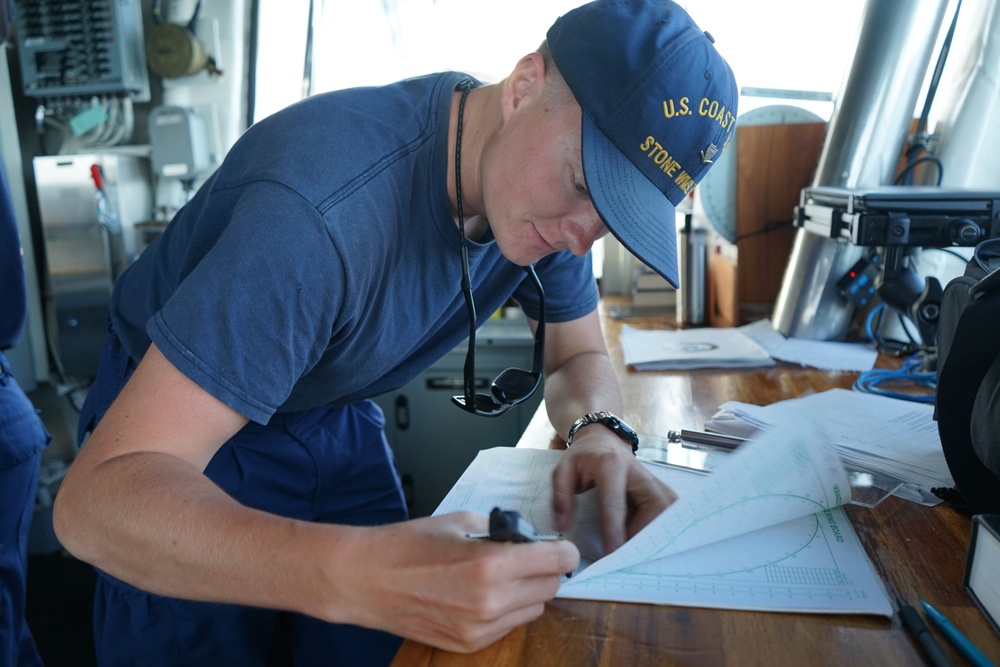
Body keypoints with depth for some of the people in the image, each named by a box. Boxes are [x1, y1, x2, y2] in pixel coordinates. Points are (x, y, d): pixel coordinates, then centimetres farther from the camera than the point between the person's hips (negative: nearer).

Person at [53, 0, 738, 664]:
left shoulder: (547, 199, -16)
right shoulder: (325, 208, -40)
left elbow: (581, 356, 0)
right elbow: (97, 496, -41)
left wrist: (598, 432, -24)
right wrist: (354, 575, -58)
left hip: (338, 413, 5)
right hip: (187, 416, -4)